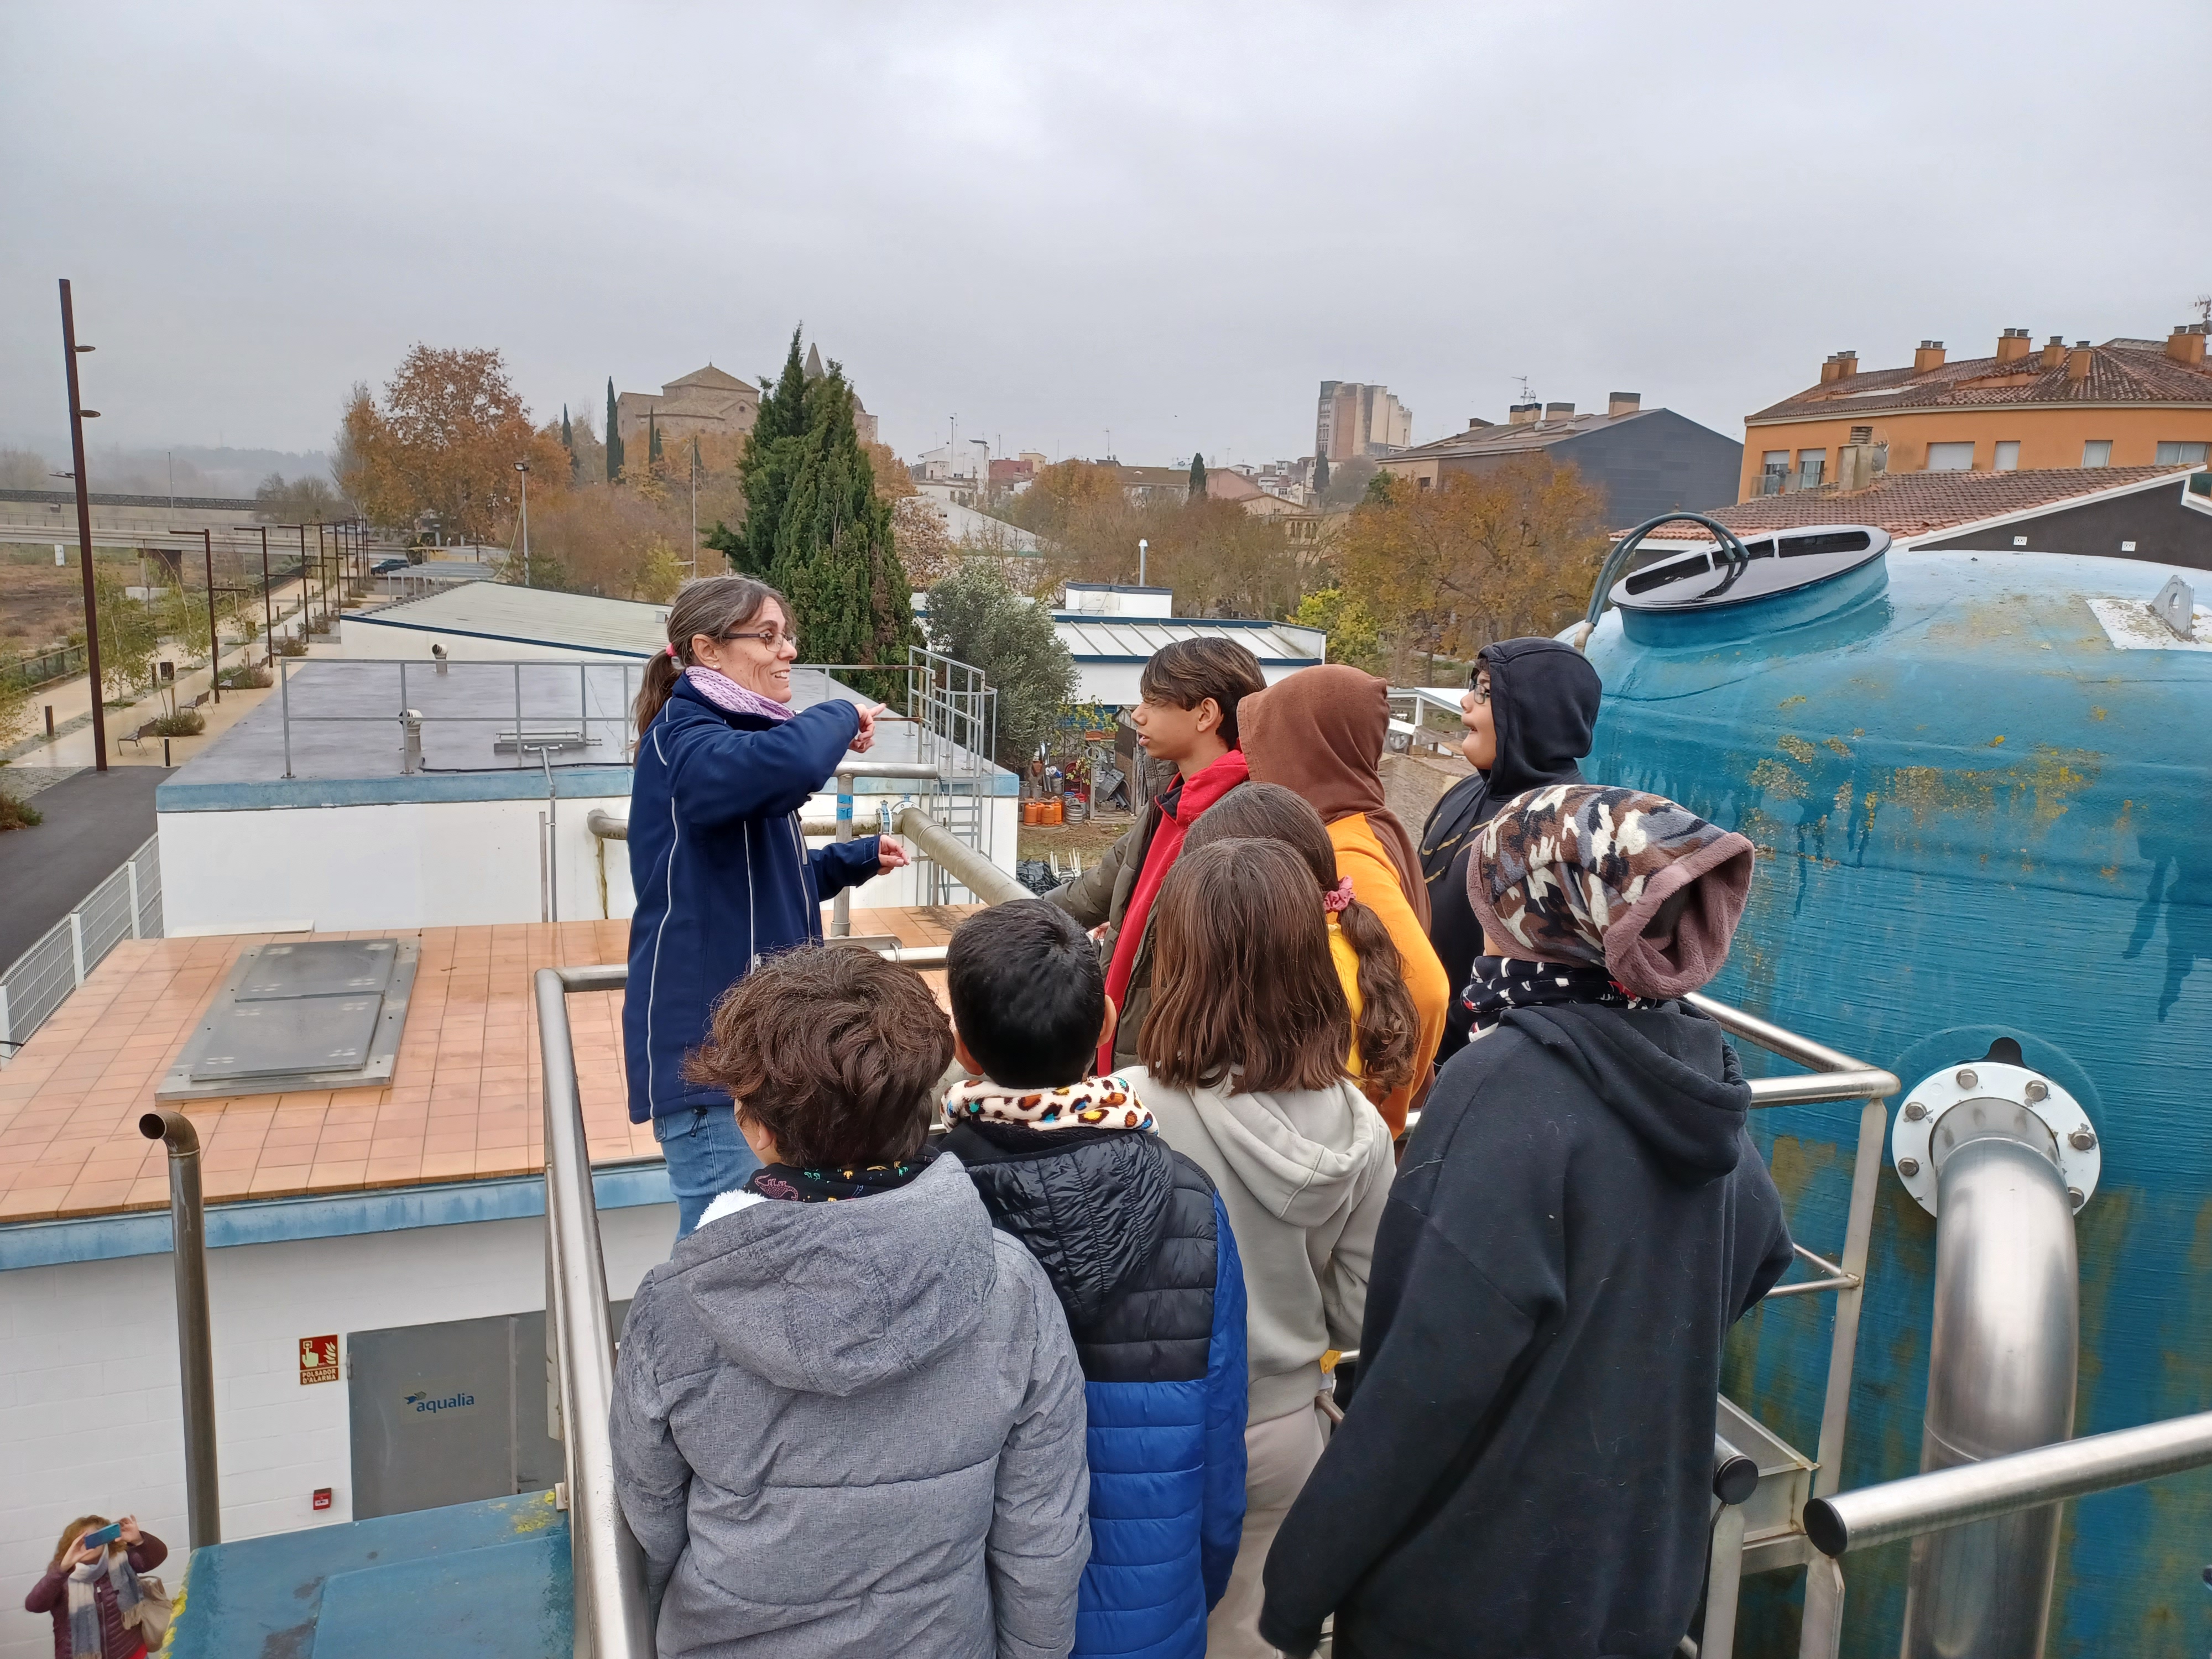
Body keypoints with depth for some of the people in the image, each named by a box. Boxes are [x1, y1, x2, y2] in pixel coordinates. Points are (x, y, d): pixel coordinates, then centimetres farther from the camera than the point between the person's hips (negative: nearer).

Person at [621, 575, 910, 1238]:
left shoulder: (736, 739, 15)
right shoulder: (686, 744, -15)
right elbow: (791, 763, -38)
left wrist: (856, 859, 12)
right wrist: (840, 717, -17)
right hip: (707, 1042, -10)